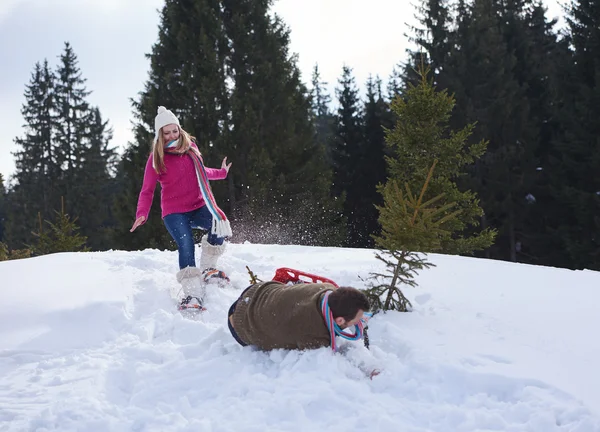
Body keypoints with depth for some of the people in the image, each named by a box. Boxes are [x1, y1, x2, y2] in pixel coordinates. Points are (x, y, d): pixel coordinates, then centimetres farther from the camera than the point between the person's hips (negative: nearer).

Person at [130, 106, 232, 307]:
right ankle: (192, 294, -21)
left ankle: (207, 269, 1)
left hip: (198, 206, 4)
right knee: (186, 247, -24)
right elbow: (147, 190, -4)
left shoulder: (189, 147, 8)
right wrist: (142, 214, -18)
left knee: (220, 227, -23)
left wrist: (221, 173, 34)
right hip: (174, 212, -3)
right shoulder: (156, 158, -4)